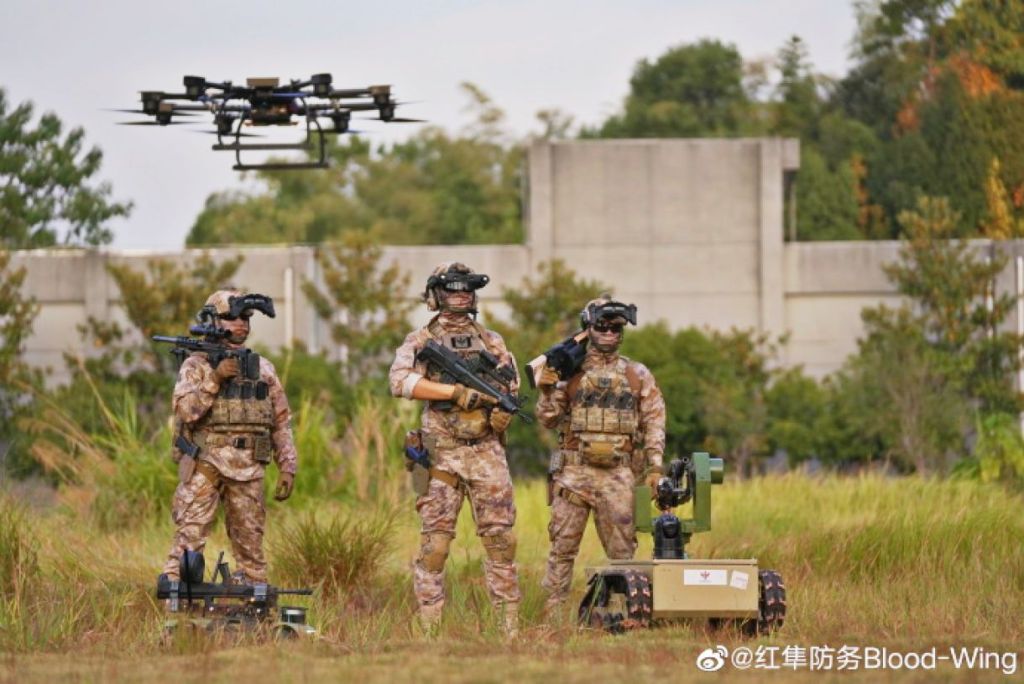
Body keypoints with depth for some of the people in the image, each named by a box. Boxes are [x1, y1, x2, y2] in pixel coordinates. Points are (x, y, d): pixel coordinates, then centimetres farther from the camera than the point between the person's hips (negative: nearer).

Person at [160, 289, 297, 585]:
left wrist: (287, 468, 8)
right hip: (205, 464, -4)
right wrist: (215, 378, -17)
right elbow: (186, 411, -12)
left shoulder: (263, 369, 15)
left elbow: (282, 422, 15)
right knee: (190, 534, -11)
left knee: (250, 540, 5)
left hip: (248, 469, 4)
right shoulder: (196, 366, 4)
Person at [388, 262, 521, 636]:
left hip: (486, 449, 3)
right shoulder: (420, 341, 4)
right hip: (442, 453, -2)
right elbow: (400, 381, -13)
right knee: (435, 541, -3)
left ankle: (510, 625, 3)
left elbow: (512, 385, 14)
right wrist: (456, 391, -18)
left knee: (500, 537, 0)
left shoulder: (491, 341, 15)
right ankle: (429, 628, 0)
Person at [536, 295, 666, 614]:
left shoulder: (638, 375, 9)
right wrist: (547, 391, -12)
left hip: (619, 473, 0)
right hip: (574, 470, 0)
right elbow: (548, 419, 7)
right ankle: (552, 614, 3)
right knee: (563, 546, -1)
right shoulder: (569, 371, 7)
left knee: (622, 548, 1)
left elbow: (654, 422, 8)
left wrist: (654, 468, -1)